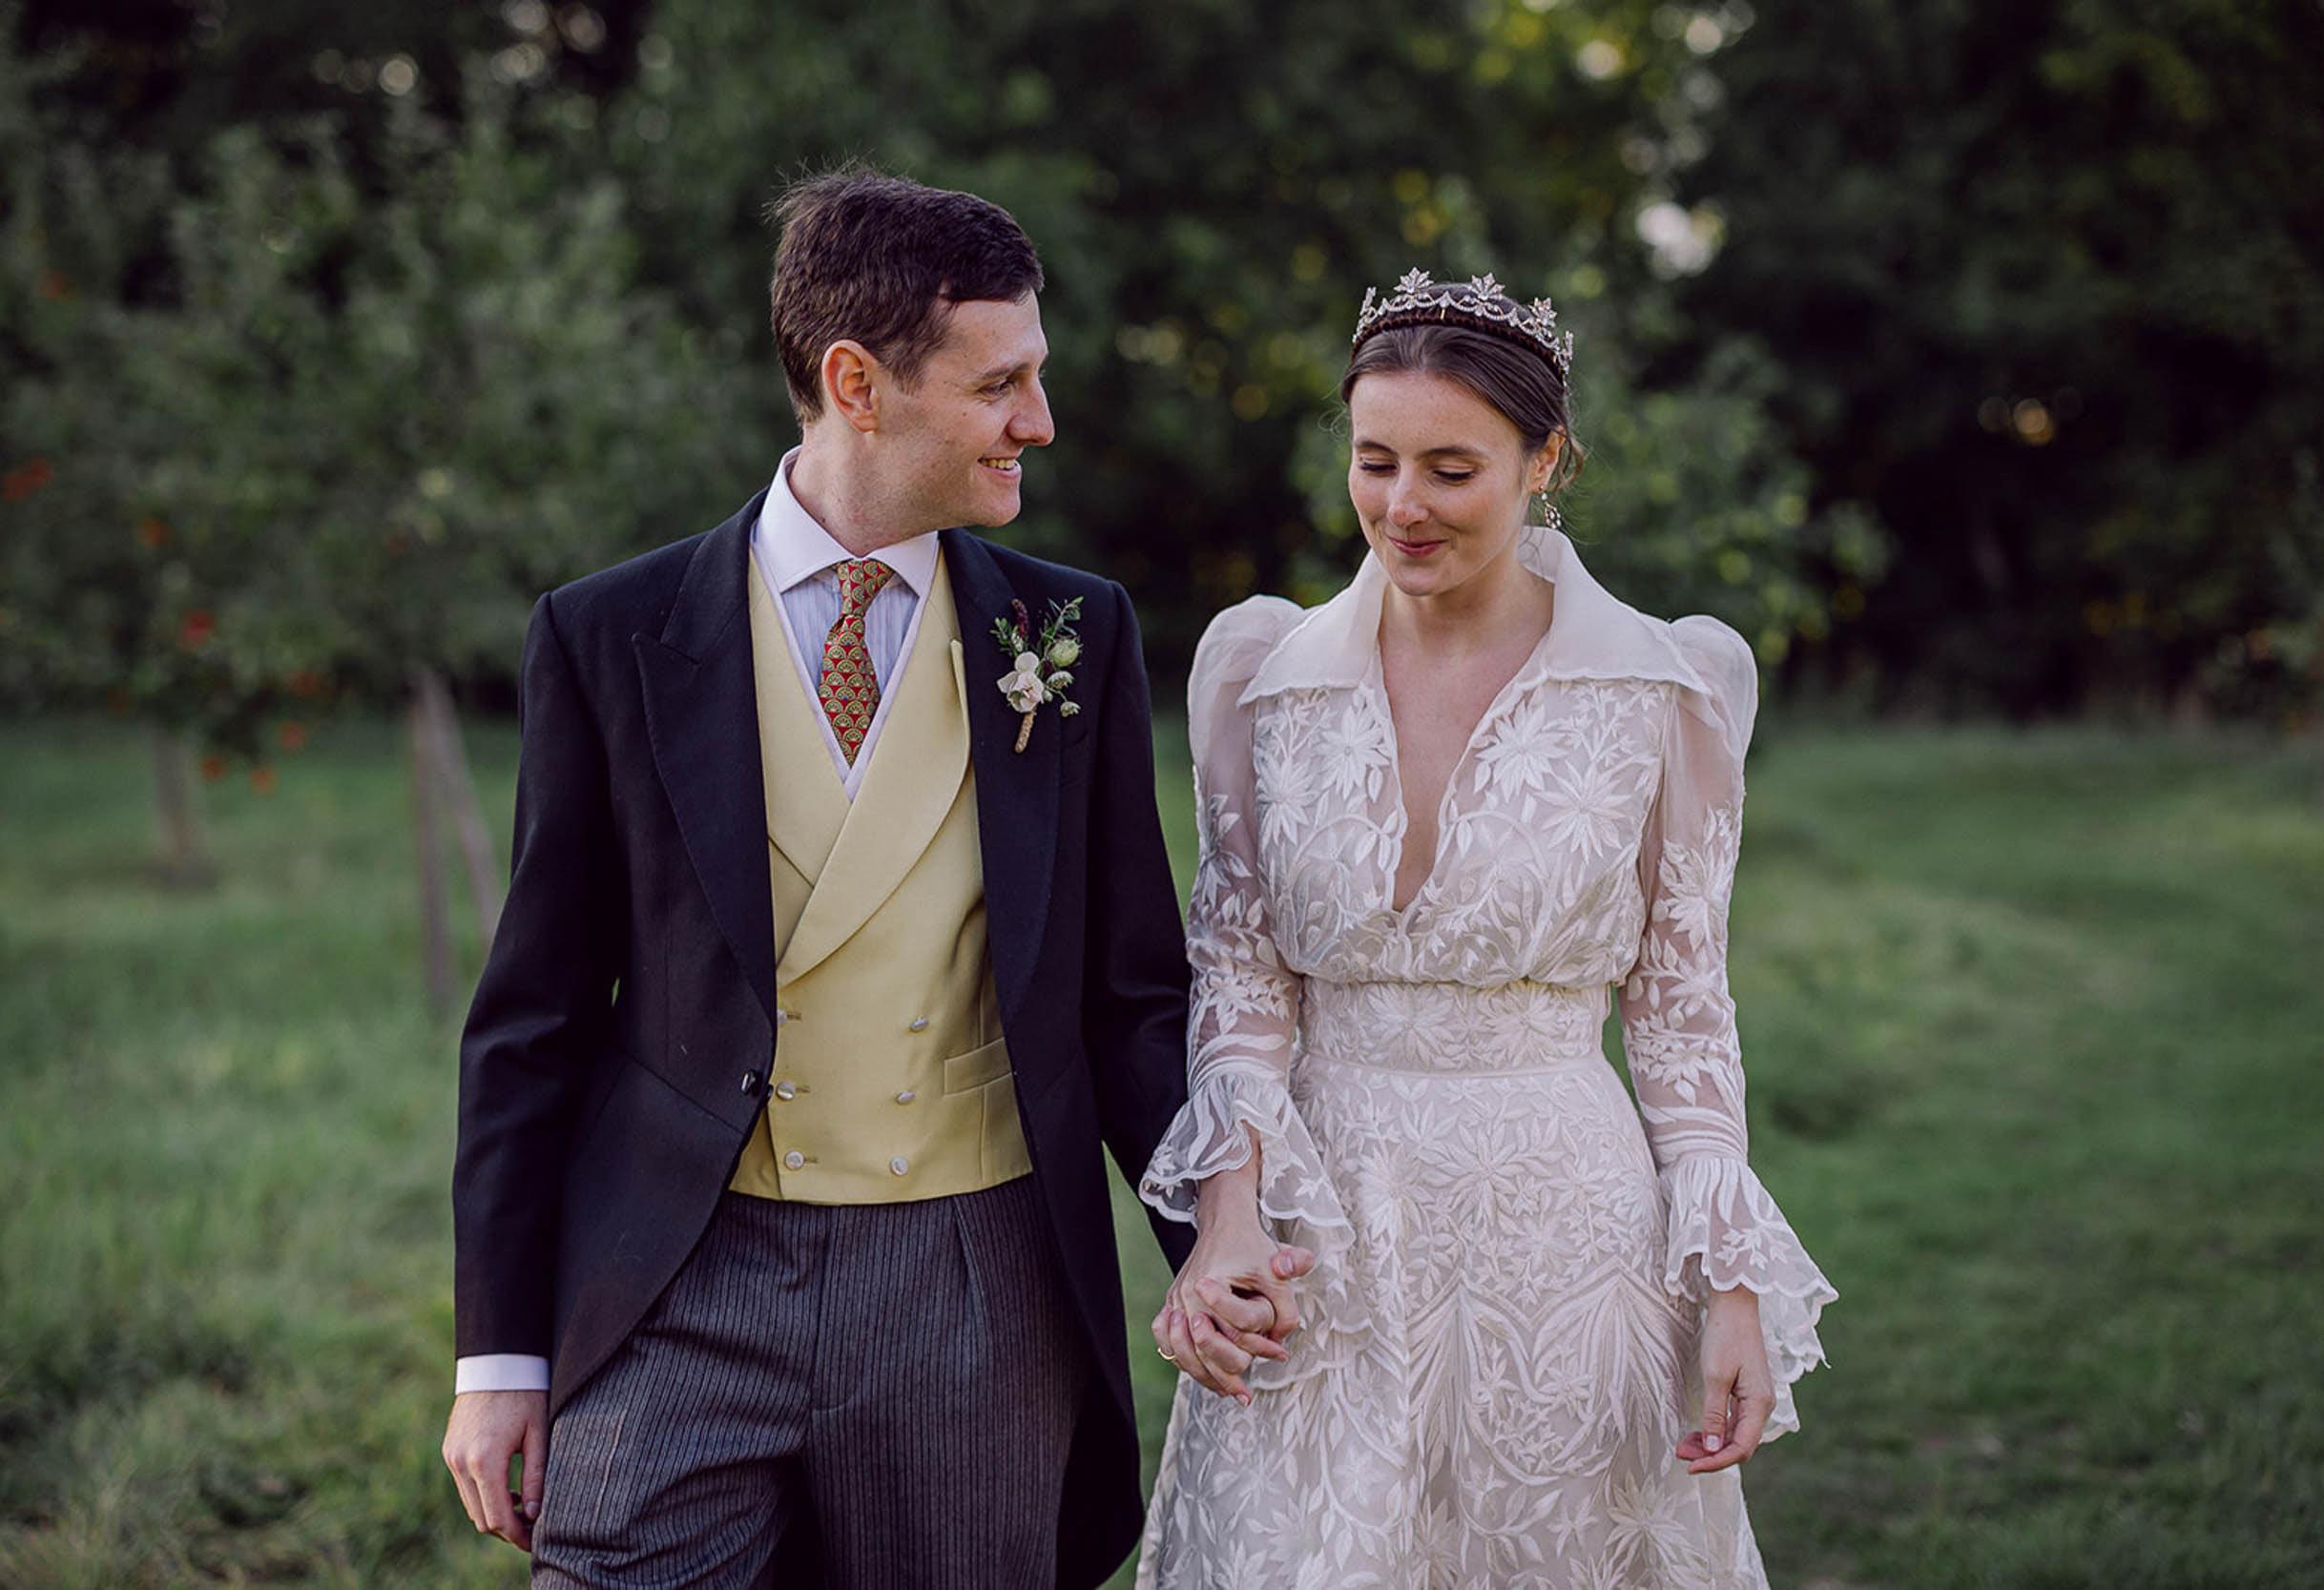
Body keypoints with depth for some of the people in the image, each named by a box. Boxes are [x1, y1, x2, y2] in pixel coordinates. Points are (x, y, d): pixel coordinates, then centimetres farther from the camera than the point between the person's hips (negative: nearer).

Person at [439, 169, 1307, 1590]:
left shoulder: (1077, 637, 4)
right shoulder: (612, 639, 0)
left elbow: (1135, 995, 8)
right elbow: (534, 1018, 4)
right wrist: (503, 1350, 2)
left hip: (977, 1301, 1)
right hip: (681, 1306, -1)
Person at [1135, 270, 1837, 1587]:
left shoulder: (1664, 691, -3)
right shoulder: (1265, 674, 2)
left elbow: (1684, 1008, 2)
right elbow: (1242, 982, 4)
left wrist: (1735, 1290, -3)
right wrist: (1227, 1215, -10)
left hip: (1566, 1228, -1)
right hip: (1321, 1232, 1)